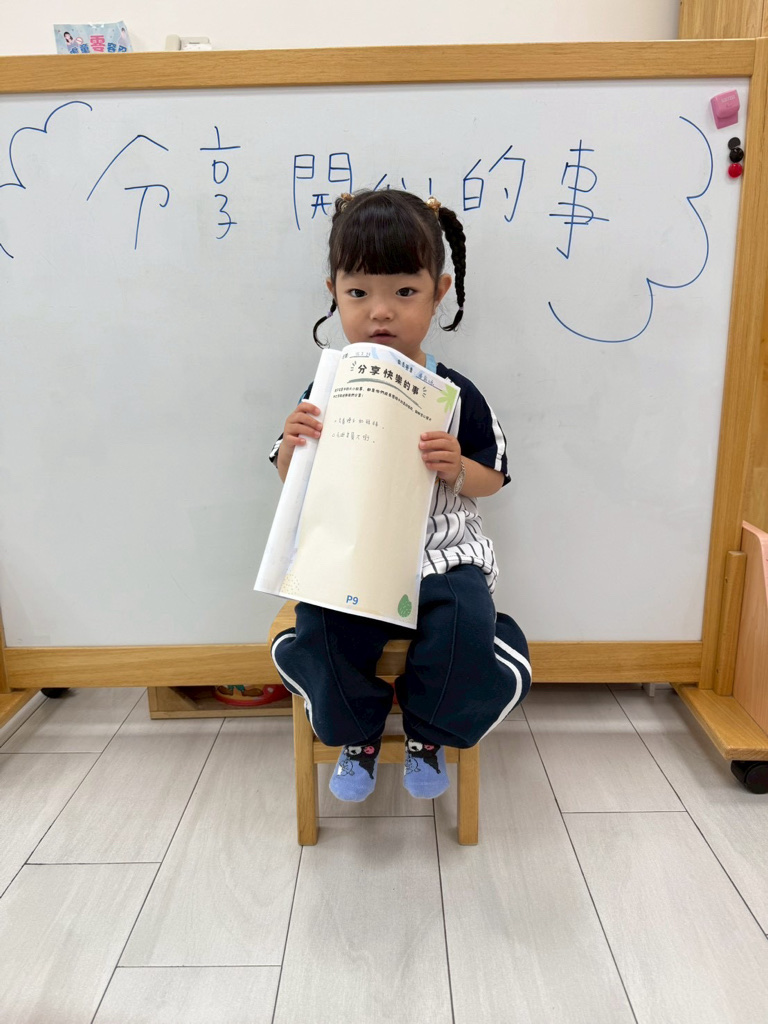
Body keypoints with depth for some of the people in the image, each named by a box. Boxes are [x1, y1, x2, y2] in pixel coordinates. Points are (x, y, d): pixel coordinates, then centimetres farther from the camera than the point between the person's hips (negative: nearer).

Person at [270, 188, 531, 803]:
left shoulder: (455, 395, -2)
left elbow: (492, 480, 7)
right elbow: (292, 482, 10)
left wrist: (457, 468, -15)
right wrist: (291, 447, -13)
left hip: (442, 553, 0)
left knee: (464, 626, -24)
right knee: (325, 628, -24)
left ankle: (428, 734, 8)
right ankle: (357, 734, 9)